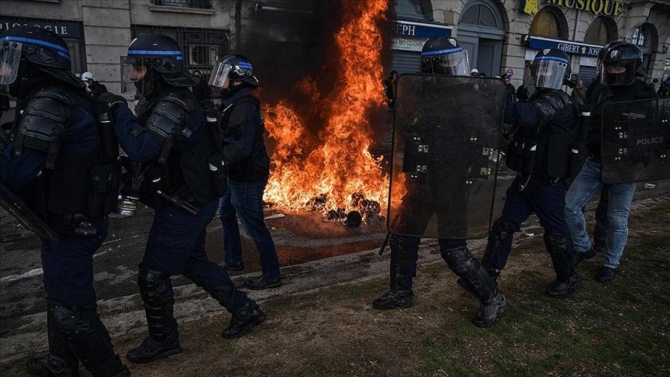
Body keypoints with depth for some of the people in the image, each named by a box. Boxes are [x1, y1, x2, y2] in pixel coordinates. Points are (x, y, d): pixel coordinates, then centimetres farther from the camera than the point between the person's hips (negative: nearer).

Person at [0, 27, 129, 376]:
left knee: (71, 311, 0)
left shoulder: (48, 104, -22)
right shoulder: (61, 98, 10)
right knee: (58, 298, 25)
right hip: (75, 219, 10)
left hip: (70, 227, -10)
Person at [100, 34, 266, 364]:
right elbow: (149, 145, 13)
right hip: (193, 199, 10)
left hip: (185, 204, -10)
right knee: (194, 263, 21)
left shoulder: (173, 104, -22)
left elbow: (140, 148, -34)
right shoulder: (167, 99, 11)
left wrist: (119, 109, -23)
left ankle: (163, 341, 22)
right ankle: (245, 311, 30)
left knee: (152, 275, 2)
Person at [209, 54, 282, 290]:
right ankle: (233, 261, 39)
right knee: (226, 214, 24)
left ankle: (272, 275, 9)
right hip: (237, 175, 11)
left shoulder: (243, 108, -22)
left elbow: (239, 149, -30)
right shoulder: (234, 104, 11)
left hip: (246, 178, -11)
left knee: (254, 226, -3)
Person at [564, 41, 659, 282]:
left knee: (617, 219, 7)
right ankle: (584, 248, 27)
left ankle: (611, 264, 28)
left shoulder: (644, 95, -8)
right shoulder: (598, 90, 4)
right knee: (570, 206, 3)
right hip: (595, 162, 4)